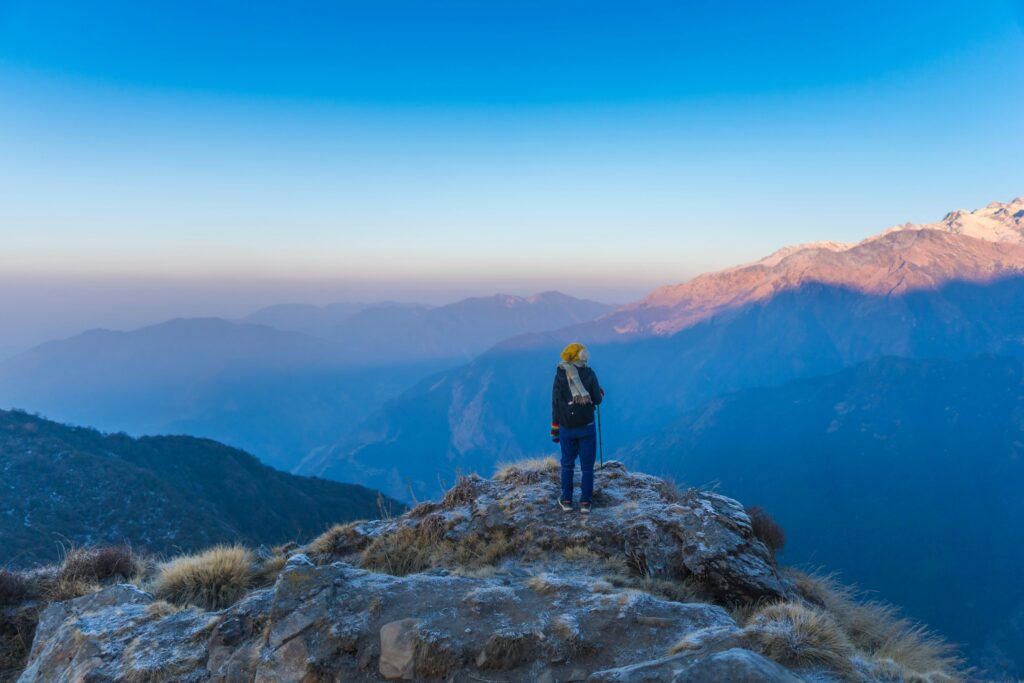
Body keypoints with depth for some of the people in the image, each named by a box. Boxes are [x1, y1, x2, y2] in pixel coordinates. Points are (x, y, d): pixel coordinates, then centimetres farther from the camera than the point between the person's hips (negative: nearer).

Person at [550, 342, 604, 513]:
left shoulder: (560, 376, -1)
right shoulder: (589, 374, -4)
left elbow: (555, 404, -1)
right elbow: (597, 400, -1)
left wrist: (555, 429, 6)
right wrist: (601, 393, 23)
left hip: (566, 428, 1)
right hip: (587, 427, -1)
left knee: (567, 464, 16)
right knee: (587, 466, 9)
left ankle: (566, 500, 17)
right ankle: (585, 502, 11)